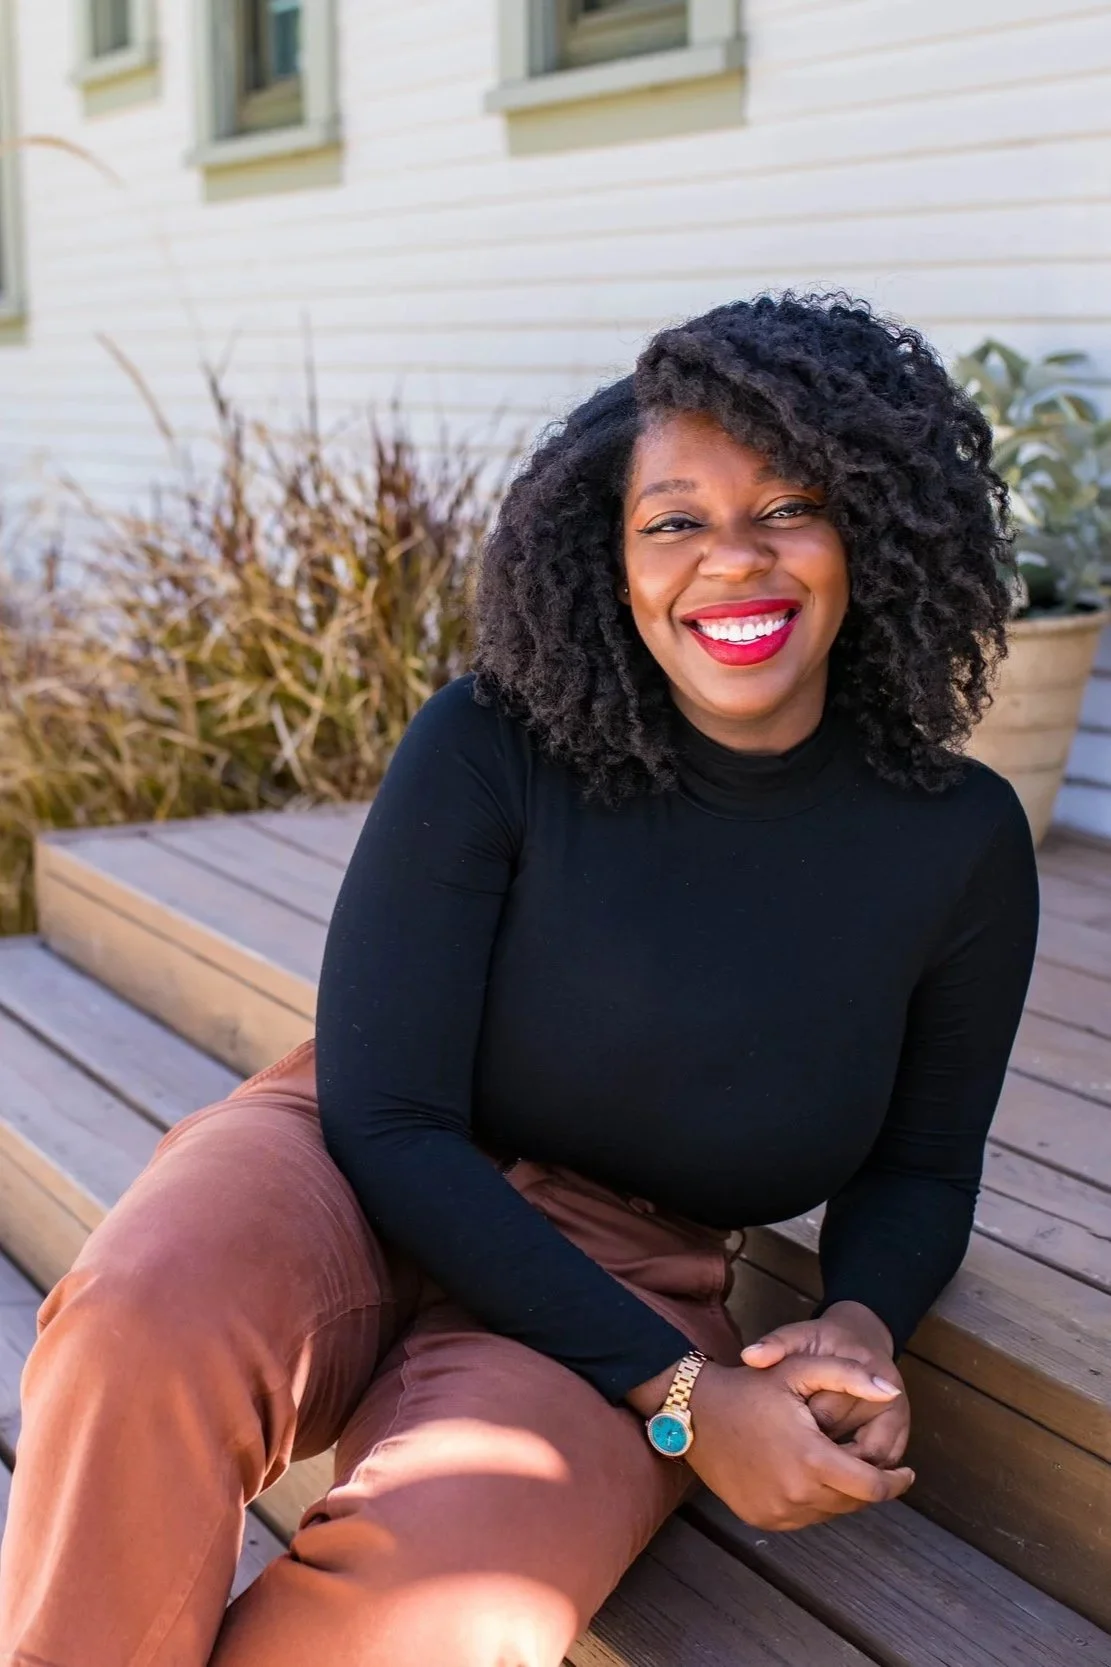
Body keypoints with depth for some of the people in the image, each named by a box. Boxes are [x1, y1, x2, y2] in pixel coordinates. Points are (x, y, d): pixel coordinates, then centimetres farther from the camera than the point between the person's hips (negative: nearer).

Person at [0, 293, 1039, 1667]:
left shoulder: (961, 843, -6)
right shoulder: (489, 751, -13)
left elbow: (921, 1165, 11)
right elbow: (387, 1119, -13)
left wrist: (861, 1325, -13)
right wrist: (684, 1396, -19)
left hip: (622, 1285, 1)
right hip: (359, 1191, -1)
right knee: (150, 1314, -38)